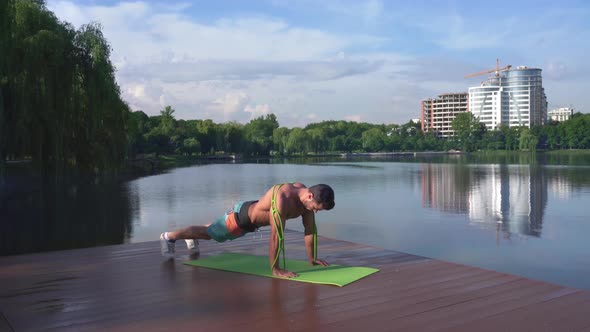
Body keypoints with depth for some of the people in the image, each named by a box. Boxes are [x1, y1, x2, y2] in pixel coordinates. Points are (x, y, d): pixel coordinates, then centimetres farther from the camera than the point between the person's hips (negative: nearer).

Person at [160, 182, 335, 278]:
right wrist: (275, 269, -38)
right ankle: (169, 236, 37)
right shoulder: (282, 198, -44)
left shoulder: (306, 196, -18)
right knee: (207, 233, 15)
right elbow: (276, 236, -42)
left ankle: (192, 238, 62)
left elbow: (310, 230, -8)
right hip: (241, 215, -8)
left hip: (252, 219, 8)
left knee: (215, 230, 33)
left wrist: (312, 258, -6)